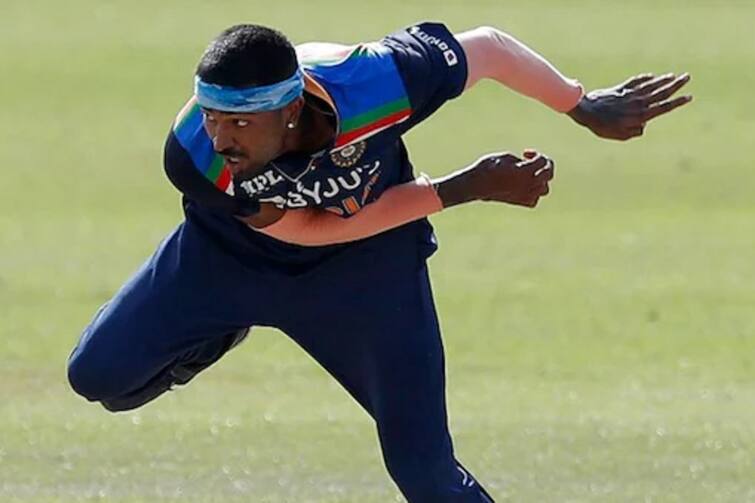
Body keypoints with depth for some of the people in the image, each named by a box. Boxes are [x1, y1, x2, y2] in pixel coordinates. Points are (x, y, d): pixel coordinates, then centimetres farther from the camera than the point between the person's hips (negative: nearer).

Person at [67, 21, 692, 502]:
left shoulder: (370, 85, -40)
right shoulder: (194, 156, -37)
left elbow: (486, 46, -20)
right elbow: (309, 227, -28)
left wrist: (586, 107, -7)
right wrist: (466, 187, -30)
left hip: (366, 266, -1)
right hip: (231, 251, 1)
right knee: (100, 376, -5)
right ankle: (217, 332, 24)